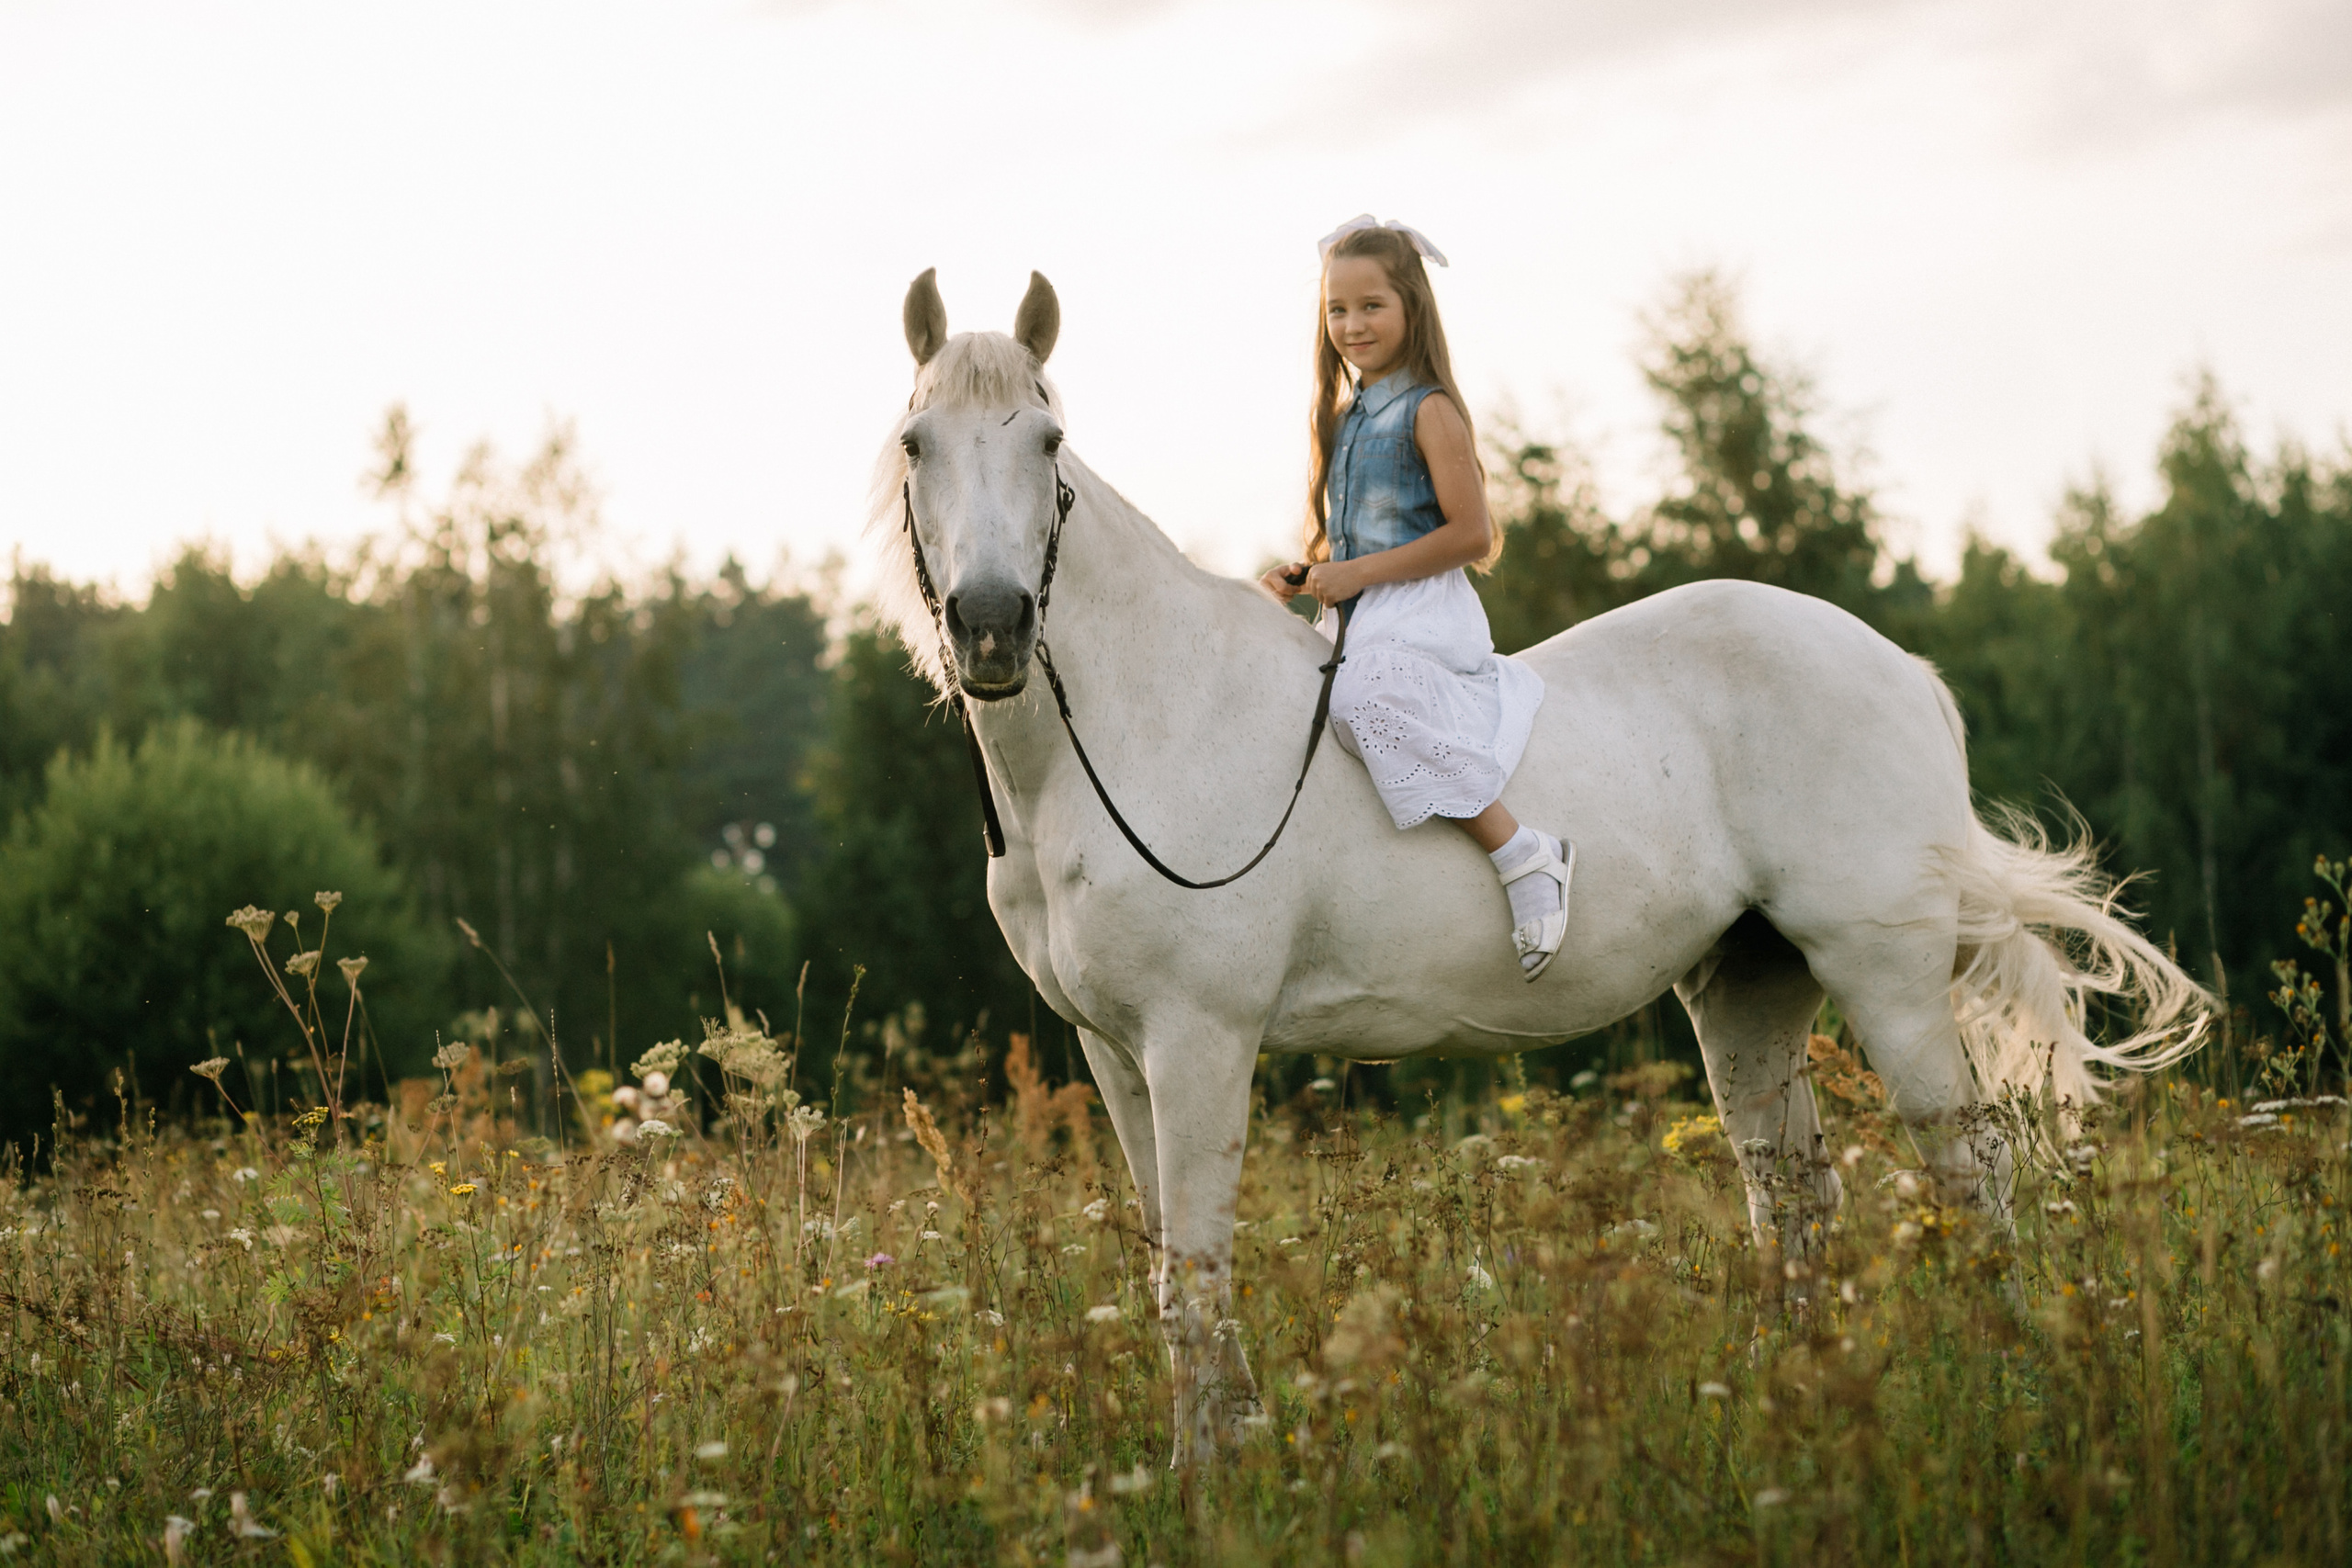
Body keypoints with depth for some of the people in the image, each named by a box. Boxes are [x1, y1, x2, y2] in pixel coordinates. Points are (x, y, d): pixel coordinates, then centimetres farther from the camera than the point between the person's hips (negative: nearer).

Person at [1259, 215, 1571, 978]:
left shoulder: (1428, 412, -8)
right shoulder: (1346, 416, 17)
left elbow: (1470, 534, -16)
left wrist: (1359, 573, -18)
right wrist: (1305, 572, 5)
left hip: (1420, 612, -10)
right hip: (1356, 624, 10)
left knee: (1367, 693, -33)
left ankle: (1524, 857, -29)